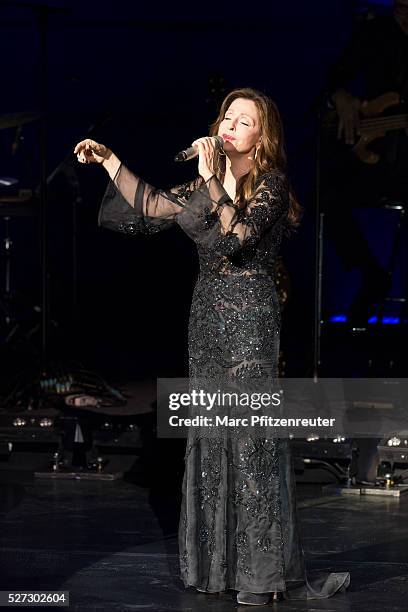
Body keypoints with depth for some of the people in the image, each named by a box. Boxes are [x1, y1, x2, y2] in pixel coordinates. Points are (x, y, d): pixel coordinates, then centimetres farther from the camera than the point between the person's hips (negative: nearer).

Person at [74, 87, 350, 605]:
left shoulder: (269, 184, -6)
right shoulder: (207, 184, 13)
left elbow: (237, 237, -21)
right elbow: (152, 207, 19)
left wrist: (210, 181, -22)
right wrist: (108, 160, 15)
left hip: (249, 314, -6)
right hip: (208, 312, 6)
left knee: (252, 437, -8)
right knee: (209, 435, 4)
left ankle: (265, 574, -5)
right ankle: (215, 564, 7)